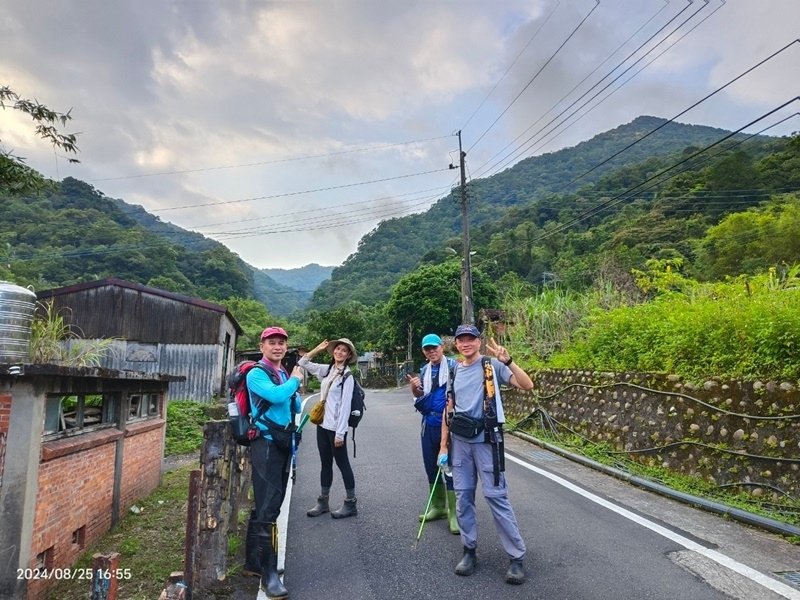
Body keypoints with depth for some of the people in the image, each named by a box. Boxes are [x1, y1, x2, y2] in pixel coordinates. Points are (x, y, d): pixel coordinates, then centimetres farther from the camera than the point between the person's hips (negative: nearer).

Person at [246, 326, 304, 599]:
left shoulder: (285, 374, 12)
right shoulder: (256, 374, -9)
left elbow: (296, 406, 16)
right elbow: (276, 396, -26)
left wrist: (295, 385, 0)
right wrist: (295, 380, -9)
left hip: (284, 443, 8)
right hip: (266, 444, -8)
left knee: (272, 504, 16)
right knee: (268, 507, -7)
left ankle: (257, 560, 32)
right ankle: (269, 574, -2)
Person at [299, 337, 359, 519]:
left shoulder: (347, 376, -13)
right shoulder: (327, 370, 7)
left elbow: (345, 405, -17)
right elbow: (303, 363, 15)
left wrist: (340, 432, -19)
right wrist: (316, 349, 2)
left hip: (336, 427, -7)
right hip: (322, 425, 7)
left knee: (342, 464, 3)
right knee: (325, 463, 16)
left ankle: (350, 504, 16)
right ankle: (323, 502, 27)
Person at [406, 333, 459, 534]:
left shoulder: (453, 366, -7)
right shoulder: (424, 370, 12)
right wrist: (414, 388, -5)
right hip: (429, 423, 7)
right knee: (431, 466, 14)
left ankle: (454, 513, 5)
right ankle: (438, 506, 28)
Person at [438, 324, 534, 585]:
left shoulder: (492, 365, -4)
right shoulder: (455, 372, 10)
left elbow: (527, 385, -16)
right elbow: (448, 412, 13)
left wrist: (507, 360, -29)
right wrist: (443, 446, 11)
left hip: (485, 440, -5)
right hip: (460, 442, 5)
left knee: (496, 496, -3)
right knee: (463, 496, 10)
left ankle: (517, 557, 11)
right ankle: (469, 550, 25)